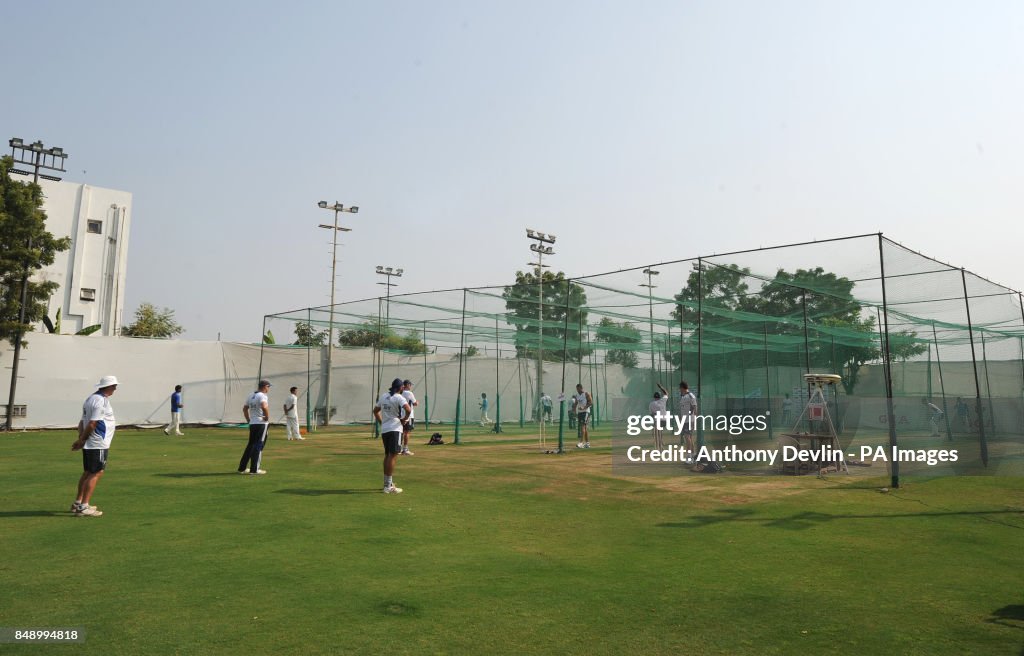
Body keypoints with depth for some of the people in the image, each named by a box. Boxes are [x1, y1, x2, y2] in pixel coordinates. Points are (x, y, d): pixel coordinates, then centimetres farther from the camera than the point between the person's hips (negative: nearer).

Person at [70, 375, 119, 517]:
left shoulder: (91, 398, 15)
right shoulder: (101, 401, -17)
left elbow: (83, 422, 13)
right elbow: (92, 424, -20)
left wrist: (81, 439, 3)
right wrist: (82, 441, -10)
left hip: (89, 445, 10)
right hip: (98, 444, -10)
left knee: (88, 473, 16)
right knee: (96, 474, -7)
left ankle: (78, 503, 23)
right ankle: (83, 507, -8)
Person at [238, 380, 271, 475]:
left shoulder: (251, 396, 14)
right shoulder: (262, 396, -13)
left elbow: (244, 409, 21)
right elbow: (264, 407, -31)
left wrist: (248, 420, 22)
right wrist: (267, 417, -18)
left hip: (252, 424, 8)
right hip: (261, 424, -8)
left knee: (250, 445, 16)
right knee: (259, 446, -2)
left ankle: (242, 468, 18)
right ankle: (254, 469, -1)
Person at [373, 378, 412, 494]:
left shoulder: (383, 396, 12)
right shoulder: (399, 397, -10)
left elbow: (375, 410, 22)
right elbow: (408, 409, -25)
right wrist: (404, 419, -9)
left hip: (384, 430, 7)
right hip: (395, 429, -7)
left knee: (387, 455, 17)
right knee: (393, 456, -7)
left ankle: (388, 483, 25)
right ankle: (388, 487, -9)